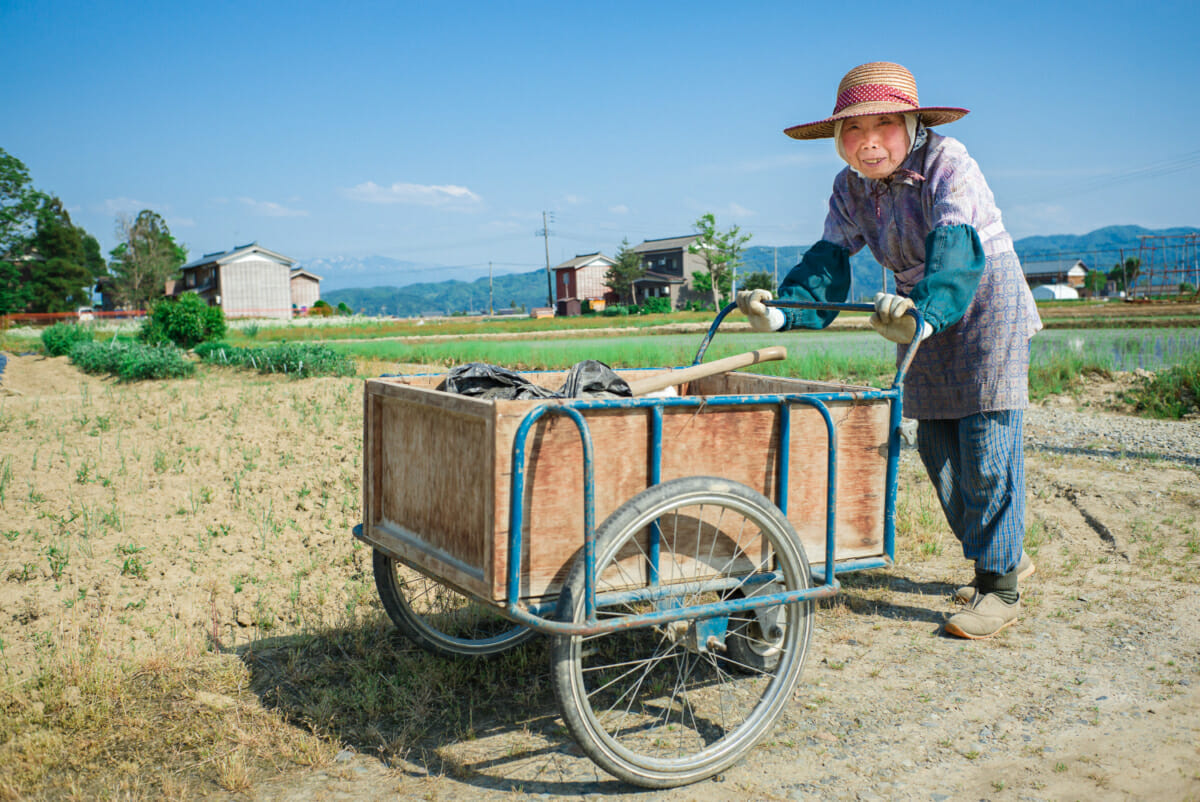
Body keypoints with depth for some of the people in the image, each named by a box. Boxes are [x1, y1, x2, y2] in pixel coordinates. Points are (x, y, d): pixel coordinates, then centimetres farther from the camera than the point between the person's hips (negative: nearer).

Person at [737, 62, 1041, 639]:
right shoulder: (850, 187, -5)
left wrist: (926, 314, -59)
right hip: (922, 311, 7)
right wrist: (782, 311, -31)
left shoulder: (948, 165, -25)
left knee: (985, 445, -11)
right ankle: (1005, 555, 24)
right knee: (936, 445, 7)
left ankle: (999, 587, -1)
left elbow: (957, 250, -40)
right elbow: (831, 260, -13)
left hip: (985, 301, -6)